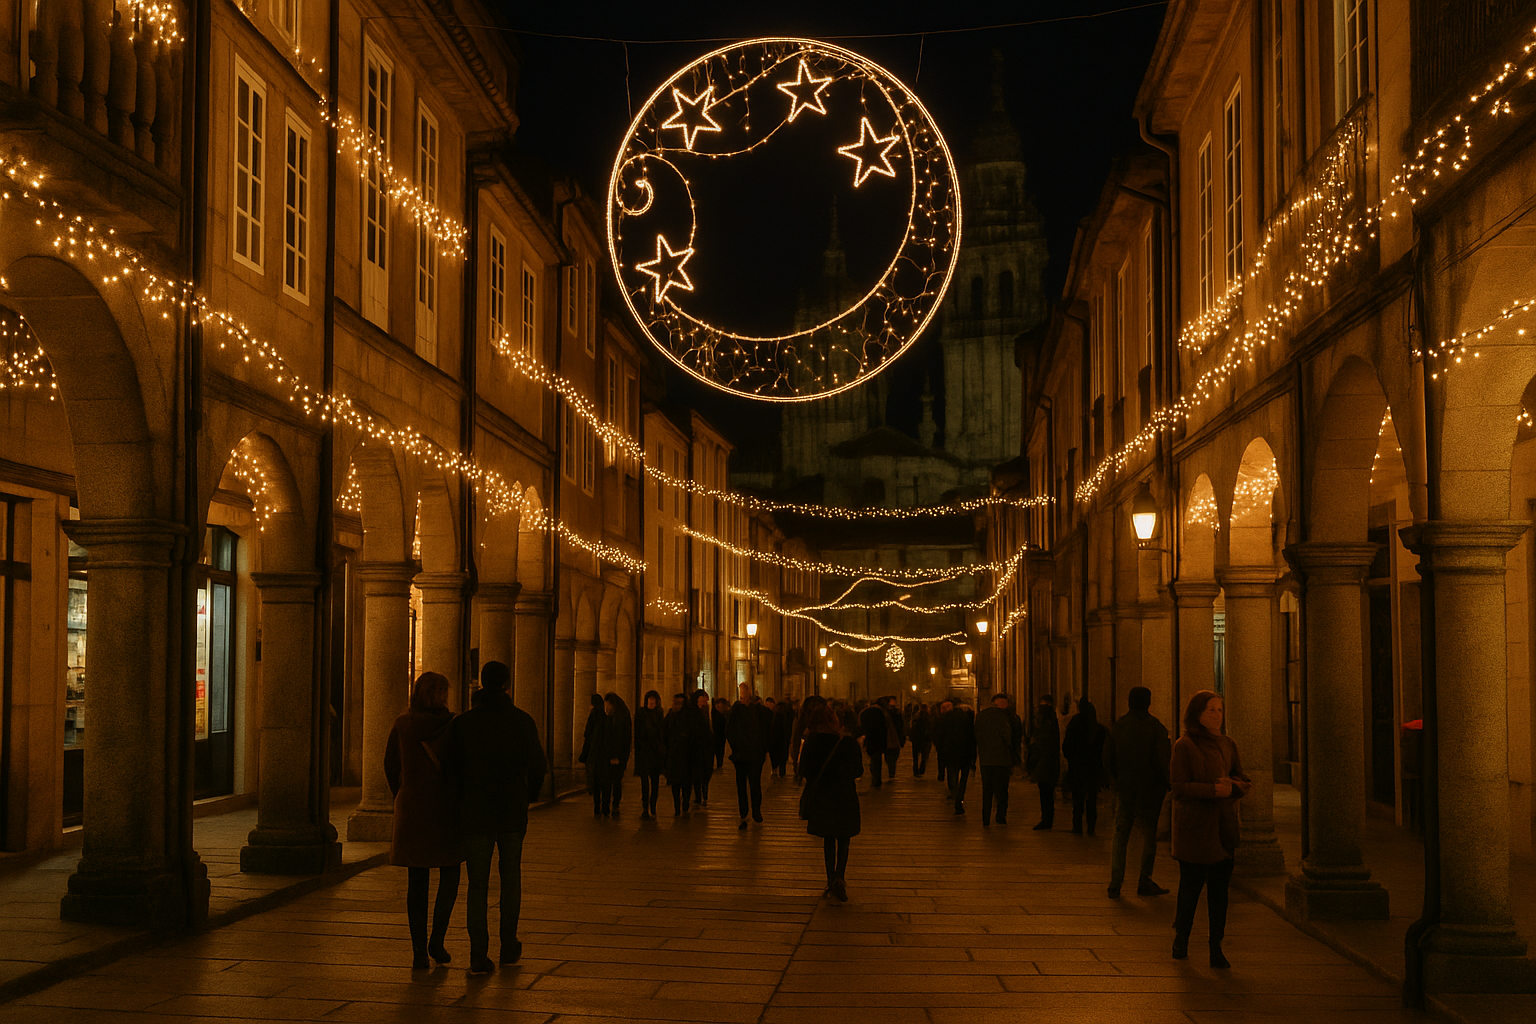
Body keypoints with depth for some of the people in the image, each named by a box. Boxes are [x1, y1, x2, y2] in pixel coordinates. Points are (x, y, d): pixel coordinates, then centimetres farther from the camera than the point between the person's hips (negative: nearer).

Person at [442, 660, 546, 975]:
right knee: (511, 877, 18)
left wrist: (464, 799, 10)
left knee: (477, 884, 3)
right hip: (513, 811, 0)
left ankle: (479, 955, -5)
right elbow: (537, 764, -5)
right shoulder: (522, 721, -4)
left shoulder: (462, 722, -3)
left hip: (475, 814, 0)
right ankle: (509, 946, 22)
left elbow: (451, 768, -4)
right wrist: (529, 796, 12)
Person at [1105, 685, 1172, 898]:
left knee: (1120, 835, 8)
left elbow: (1108, 757, 5)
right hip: (1149, 789, -3)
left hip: (1124, 788, 3)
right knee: (1149, 834, 9)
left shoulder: (1118, 725, 2)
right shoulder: (1156, 728, -10)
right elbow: (1161, 761, -14)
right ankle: (1144, 881, 13)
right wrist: (1169, 784, -2)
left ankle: (1115, 884, 4)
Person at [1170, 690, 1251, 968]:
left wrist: (1234, 784, -11)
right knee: (1191, 885, 0)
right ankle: (1181, 937, 23)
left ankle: (1216, 948, 6)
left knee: (1220, 888, 2)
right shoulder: (1184, 746, -6)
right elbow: (1179, 787, -12)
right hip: (1194, 827, -5)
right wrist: (1214, 790, -22)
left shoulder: (1227, 745, 11)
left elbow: (1242, 780, 12)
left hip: (1224, 828, 5)